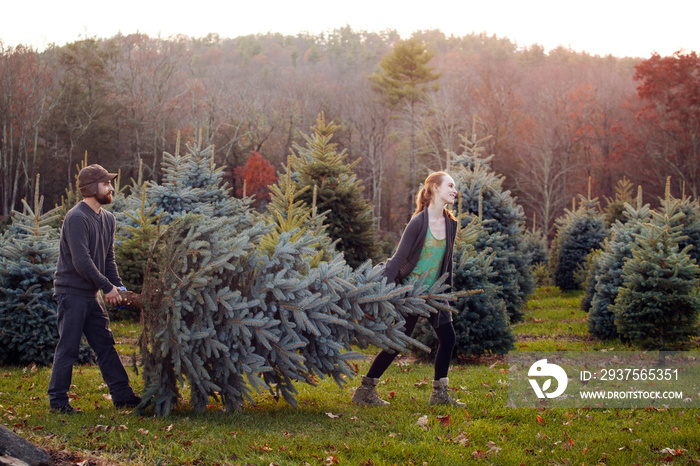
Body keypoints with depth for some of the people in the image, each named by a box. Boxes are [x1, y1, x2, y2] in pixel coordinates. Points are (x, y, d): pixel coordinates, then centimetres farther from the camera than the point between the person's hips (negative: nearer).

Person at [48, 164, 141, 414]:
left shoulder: (108, 219, 12)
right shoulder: (77, 218, -16)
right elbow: (81, 261, -21)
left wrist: (117, 285, 2)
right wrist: (107, 287, -15)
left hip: (92, 295, 9)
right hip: (72, 292, -9)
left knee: (105, 345, 11)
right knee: (68, 348, -4)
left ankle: (122, 395, 16)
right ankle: (58, 400, 5)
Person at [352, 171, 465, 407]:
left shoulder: (451, 223, 2)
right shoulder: (419, 222, -18)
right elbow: (398, 258, -19)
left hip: (434, 291, 7)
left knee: (447, 337, 3)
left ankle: (439, 394, 13)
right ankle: (365, 390, 6)